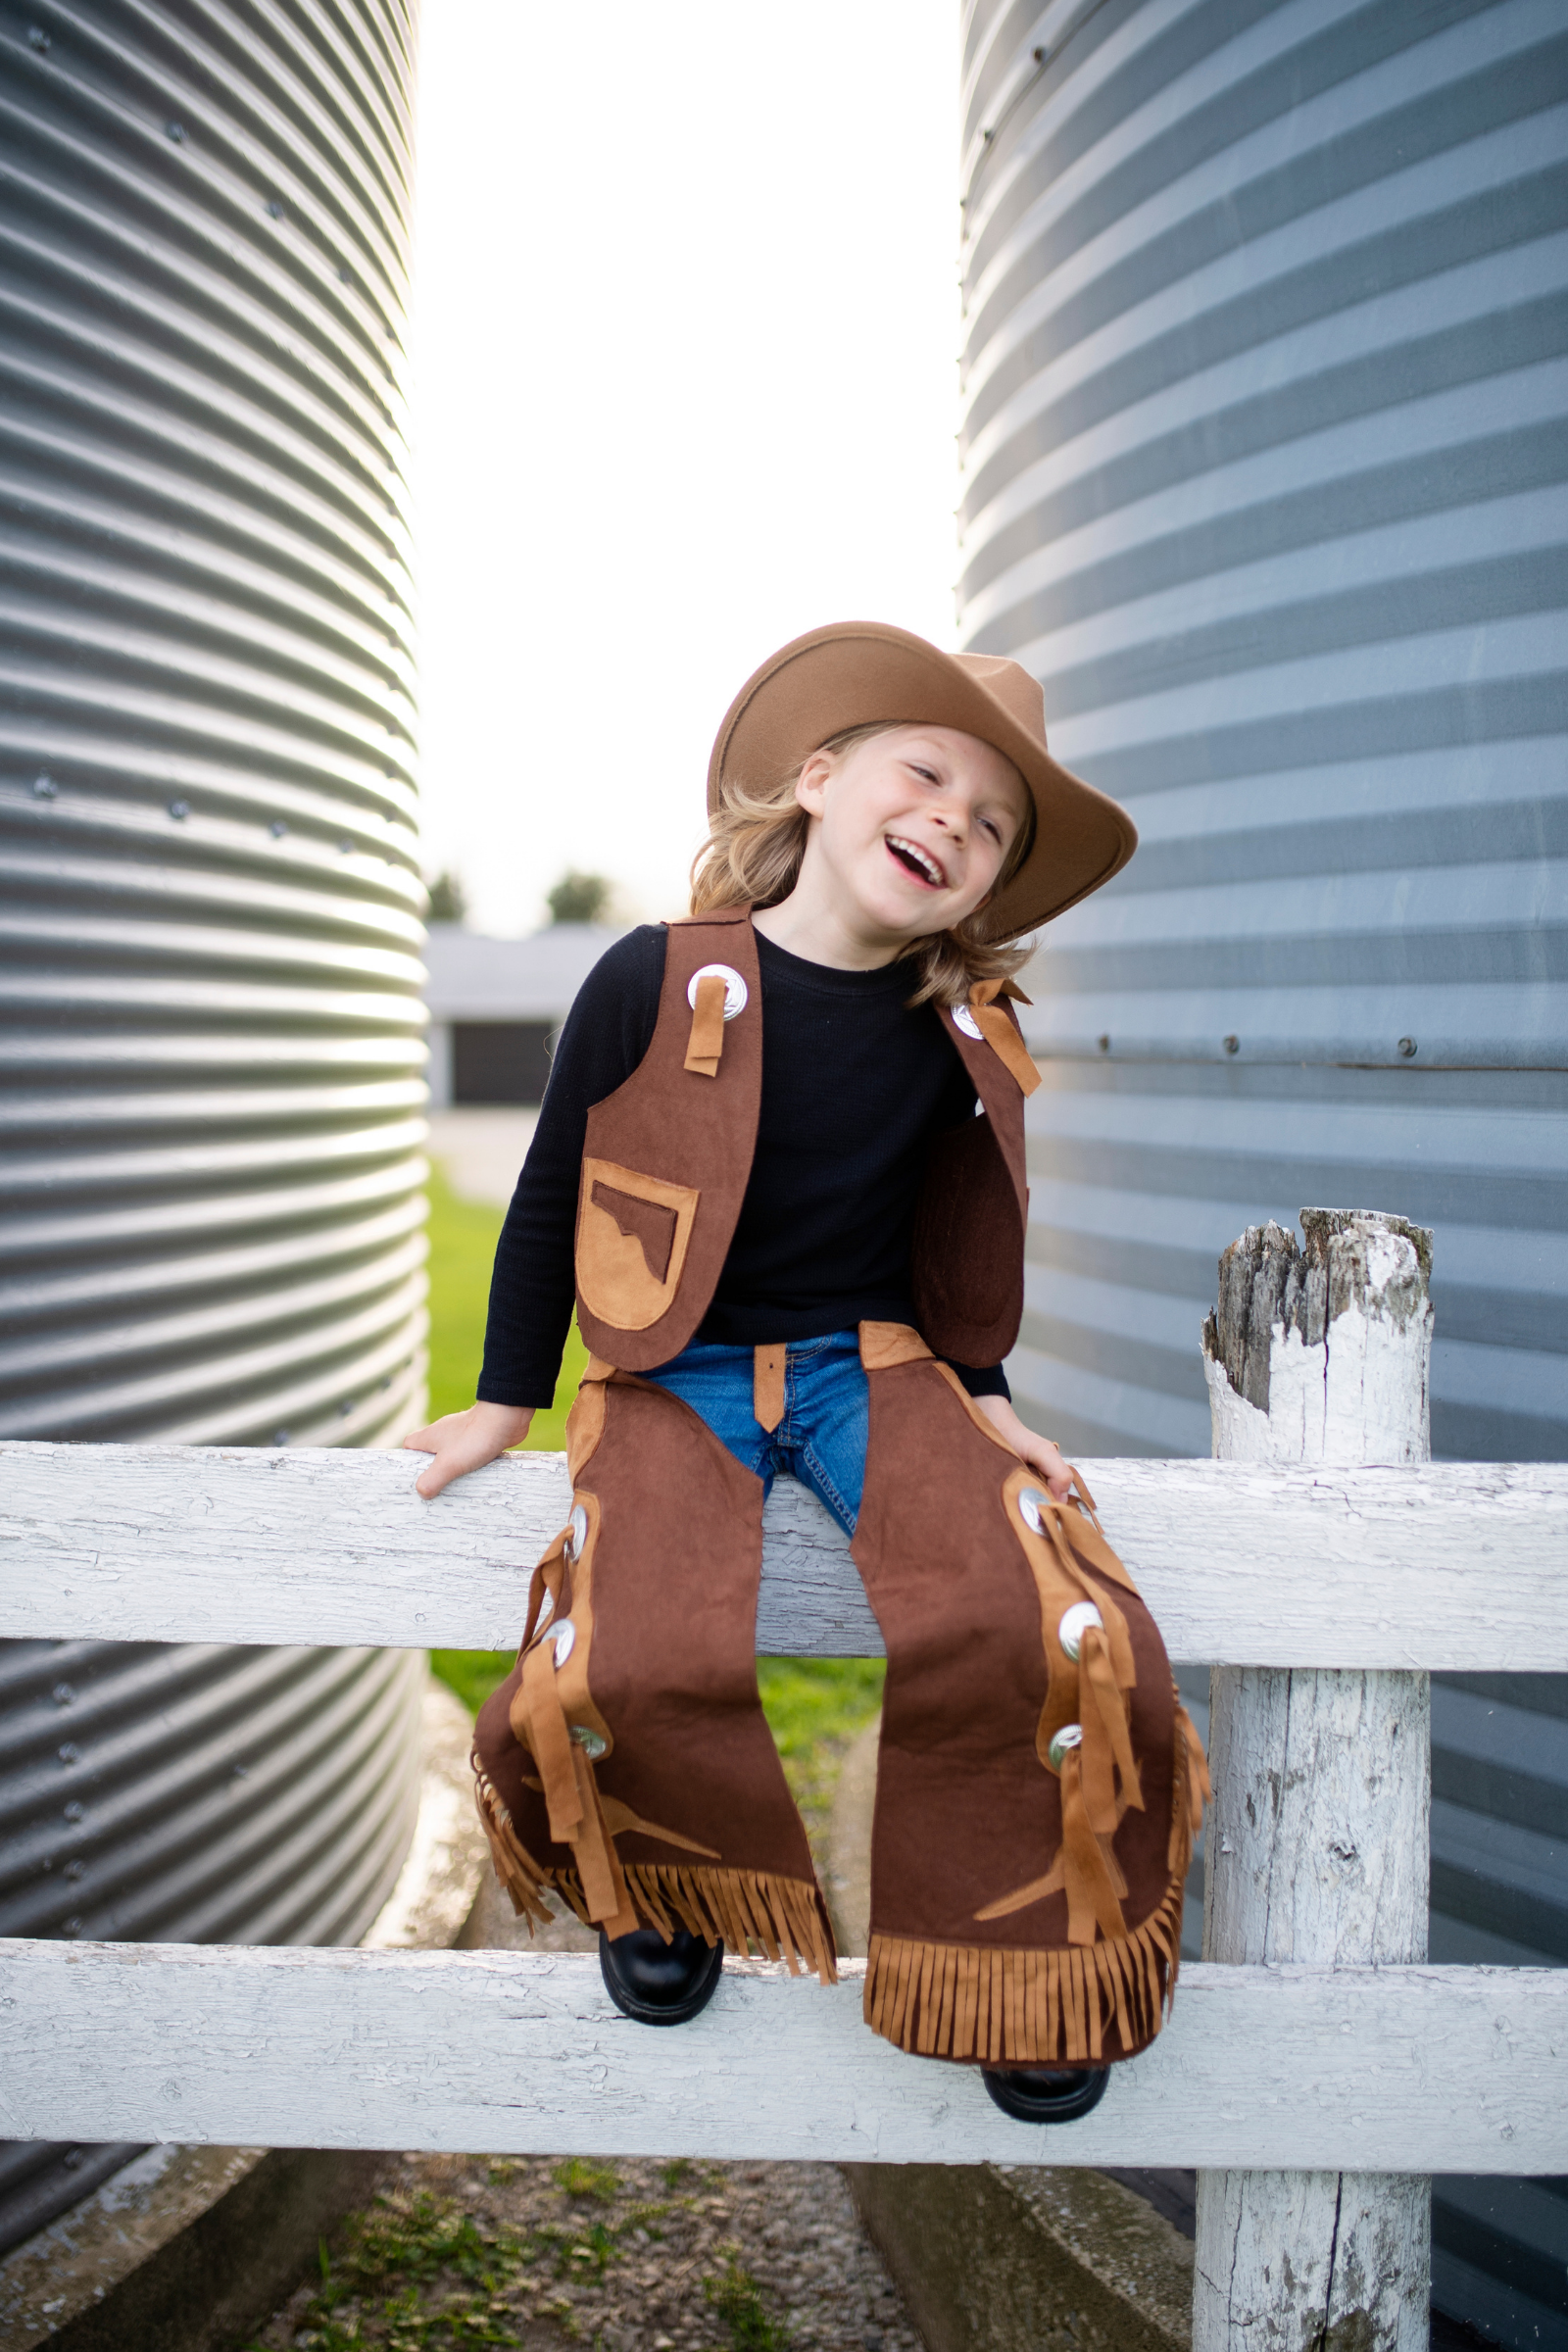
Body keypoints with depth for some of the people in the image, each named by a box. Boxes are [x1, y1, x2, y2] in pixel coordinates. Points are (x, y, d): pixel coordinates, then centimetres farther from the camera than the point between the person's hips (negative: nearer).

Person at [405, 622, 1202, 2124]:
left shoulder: (962, 1030, 0)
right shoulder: (658, 984, -10)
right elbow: (553, 1193, 1)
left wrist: (983, 1392, 12)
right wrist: (504, 1406, 7)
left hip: (877, 1365, 2)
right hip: (679, 1373, -2)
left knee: (1064, 1641, -26)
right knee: (617, 1670, -30)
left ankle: (1029, 1953, 3)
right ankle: (668, 1886, 8)